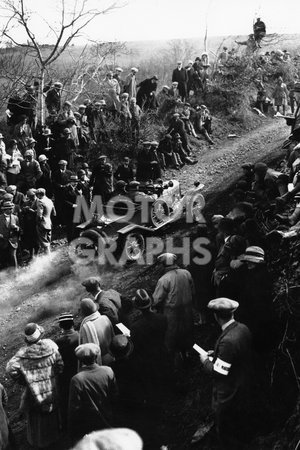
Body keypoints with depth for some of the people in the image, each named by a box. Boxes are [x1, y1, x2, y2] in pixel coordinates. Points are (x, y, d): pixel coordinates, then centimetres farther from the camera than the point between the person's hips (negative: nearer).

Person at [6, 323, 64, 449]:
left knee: (36, 415, 21)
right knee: (52, 412, 27)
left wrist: (23, 380, -12)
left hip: (34, 391, -2)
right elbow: (60, 364, -13)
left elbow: (11, 369, -28)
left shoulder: (23, 353, -22)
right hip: (52, 390, 2)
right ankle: (53, 435, 50)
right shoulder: (50, 345, -18)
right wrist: (53, 376, 4)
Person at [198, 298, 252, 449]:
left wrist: (205, 361, -10)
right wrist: (216, 354, 7)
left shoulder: (227, 341, -37)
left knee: (226, 432, 14)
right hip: (243, 385, 9)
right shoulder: (243, 329, -11)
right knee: (239, 420, 33)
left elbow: (218, 372, -28)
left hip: (228, 395, -9)